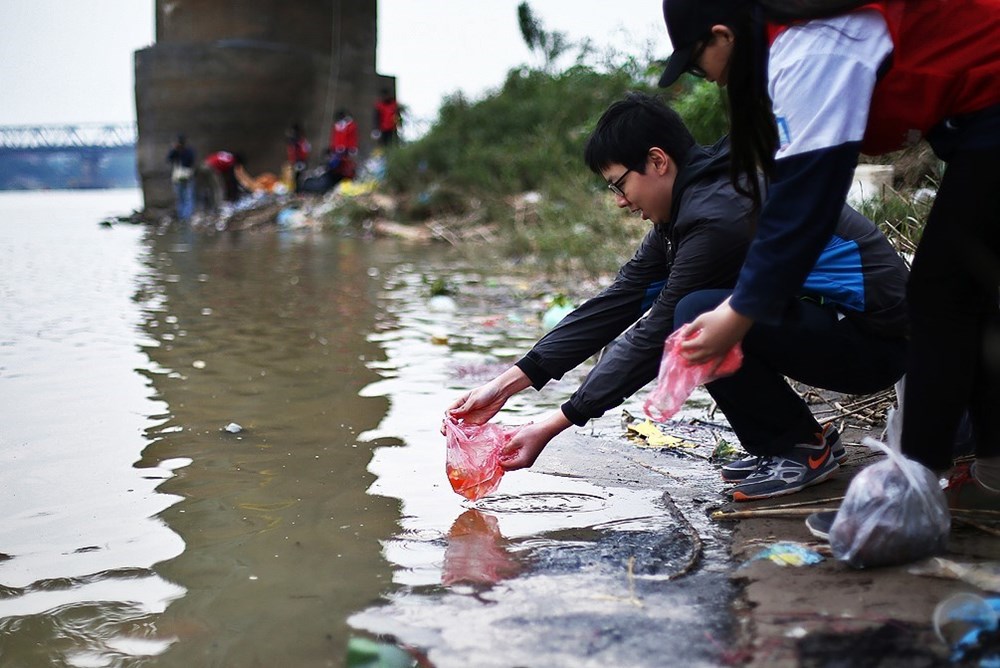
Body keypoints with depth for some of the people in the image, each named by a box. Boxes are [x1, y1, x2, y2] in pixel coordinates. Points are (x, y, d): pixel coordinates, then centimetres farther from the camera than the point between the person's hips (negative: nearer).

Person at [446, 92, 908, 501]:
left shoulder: (719, 215, -24)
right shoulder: (685, 204, 5)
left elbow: (655, 338, -21)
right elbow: (616, 303, 3)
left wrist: (555, 424, -17)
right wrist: (510, 382, -1)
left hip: (876, 339, -9)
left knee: (696, 317, -28)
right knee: (672, 305, 4)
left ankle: (805, 447, -7)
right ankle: (772, 444, 7)